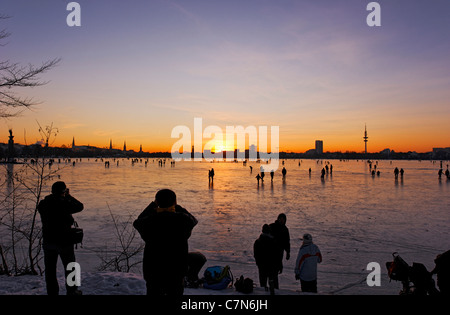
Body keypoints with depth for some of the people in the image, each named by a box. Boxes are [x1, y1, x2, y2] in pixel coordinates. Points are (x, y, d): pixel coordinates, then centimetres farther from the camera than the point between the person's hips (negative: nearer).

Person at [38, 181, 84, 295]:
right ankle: (71, 291, 29)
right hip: (64, 242, -4)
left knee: (50, 270, 14)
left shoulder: (42, 204, -6)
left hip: (48, 242, 4)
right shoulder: (64, 204, -21)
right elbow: (80, 207, -6)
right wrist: (68, 196, 3)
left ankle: (52, 292, 22)